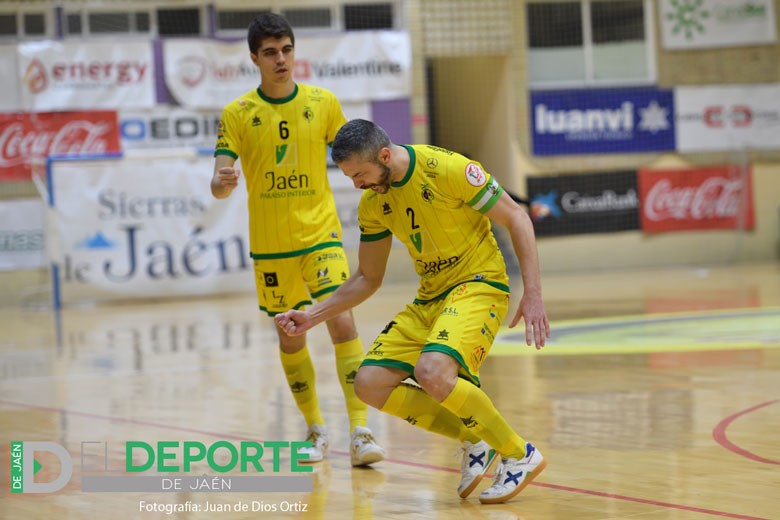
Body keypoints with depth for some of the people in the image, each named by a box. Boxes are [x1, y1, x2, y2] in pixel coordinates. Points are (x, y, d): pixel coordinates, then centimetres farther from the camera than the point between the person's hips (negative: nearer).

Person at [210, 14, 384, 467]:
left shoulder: (324, 102, 0)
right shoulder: (237, 114, -3)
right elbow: (220, 184, -7)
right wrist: (222, 182, -30)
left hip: (321, 233, -1)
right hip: (269, 244, 1)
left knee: (342, 322, -17)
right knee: (290, 338, 9)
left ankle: (360, 430, -15)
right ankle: (316, 429, 27)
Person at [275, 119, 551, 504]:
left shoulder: (449, 169, -19)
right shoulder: (373, 203, 2)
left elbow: (516, 219, -11)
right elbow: (367, 279, 14)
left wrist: (532, 294, -17)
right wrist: (313, 316, 4)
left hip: (479, 285, -7)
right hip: (429, 299, 7)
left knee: (431, 372, -32)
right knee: (370, 384, -7)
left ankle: (521, 456, -13)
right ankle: (474, 439, 5)